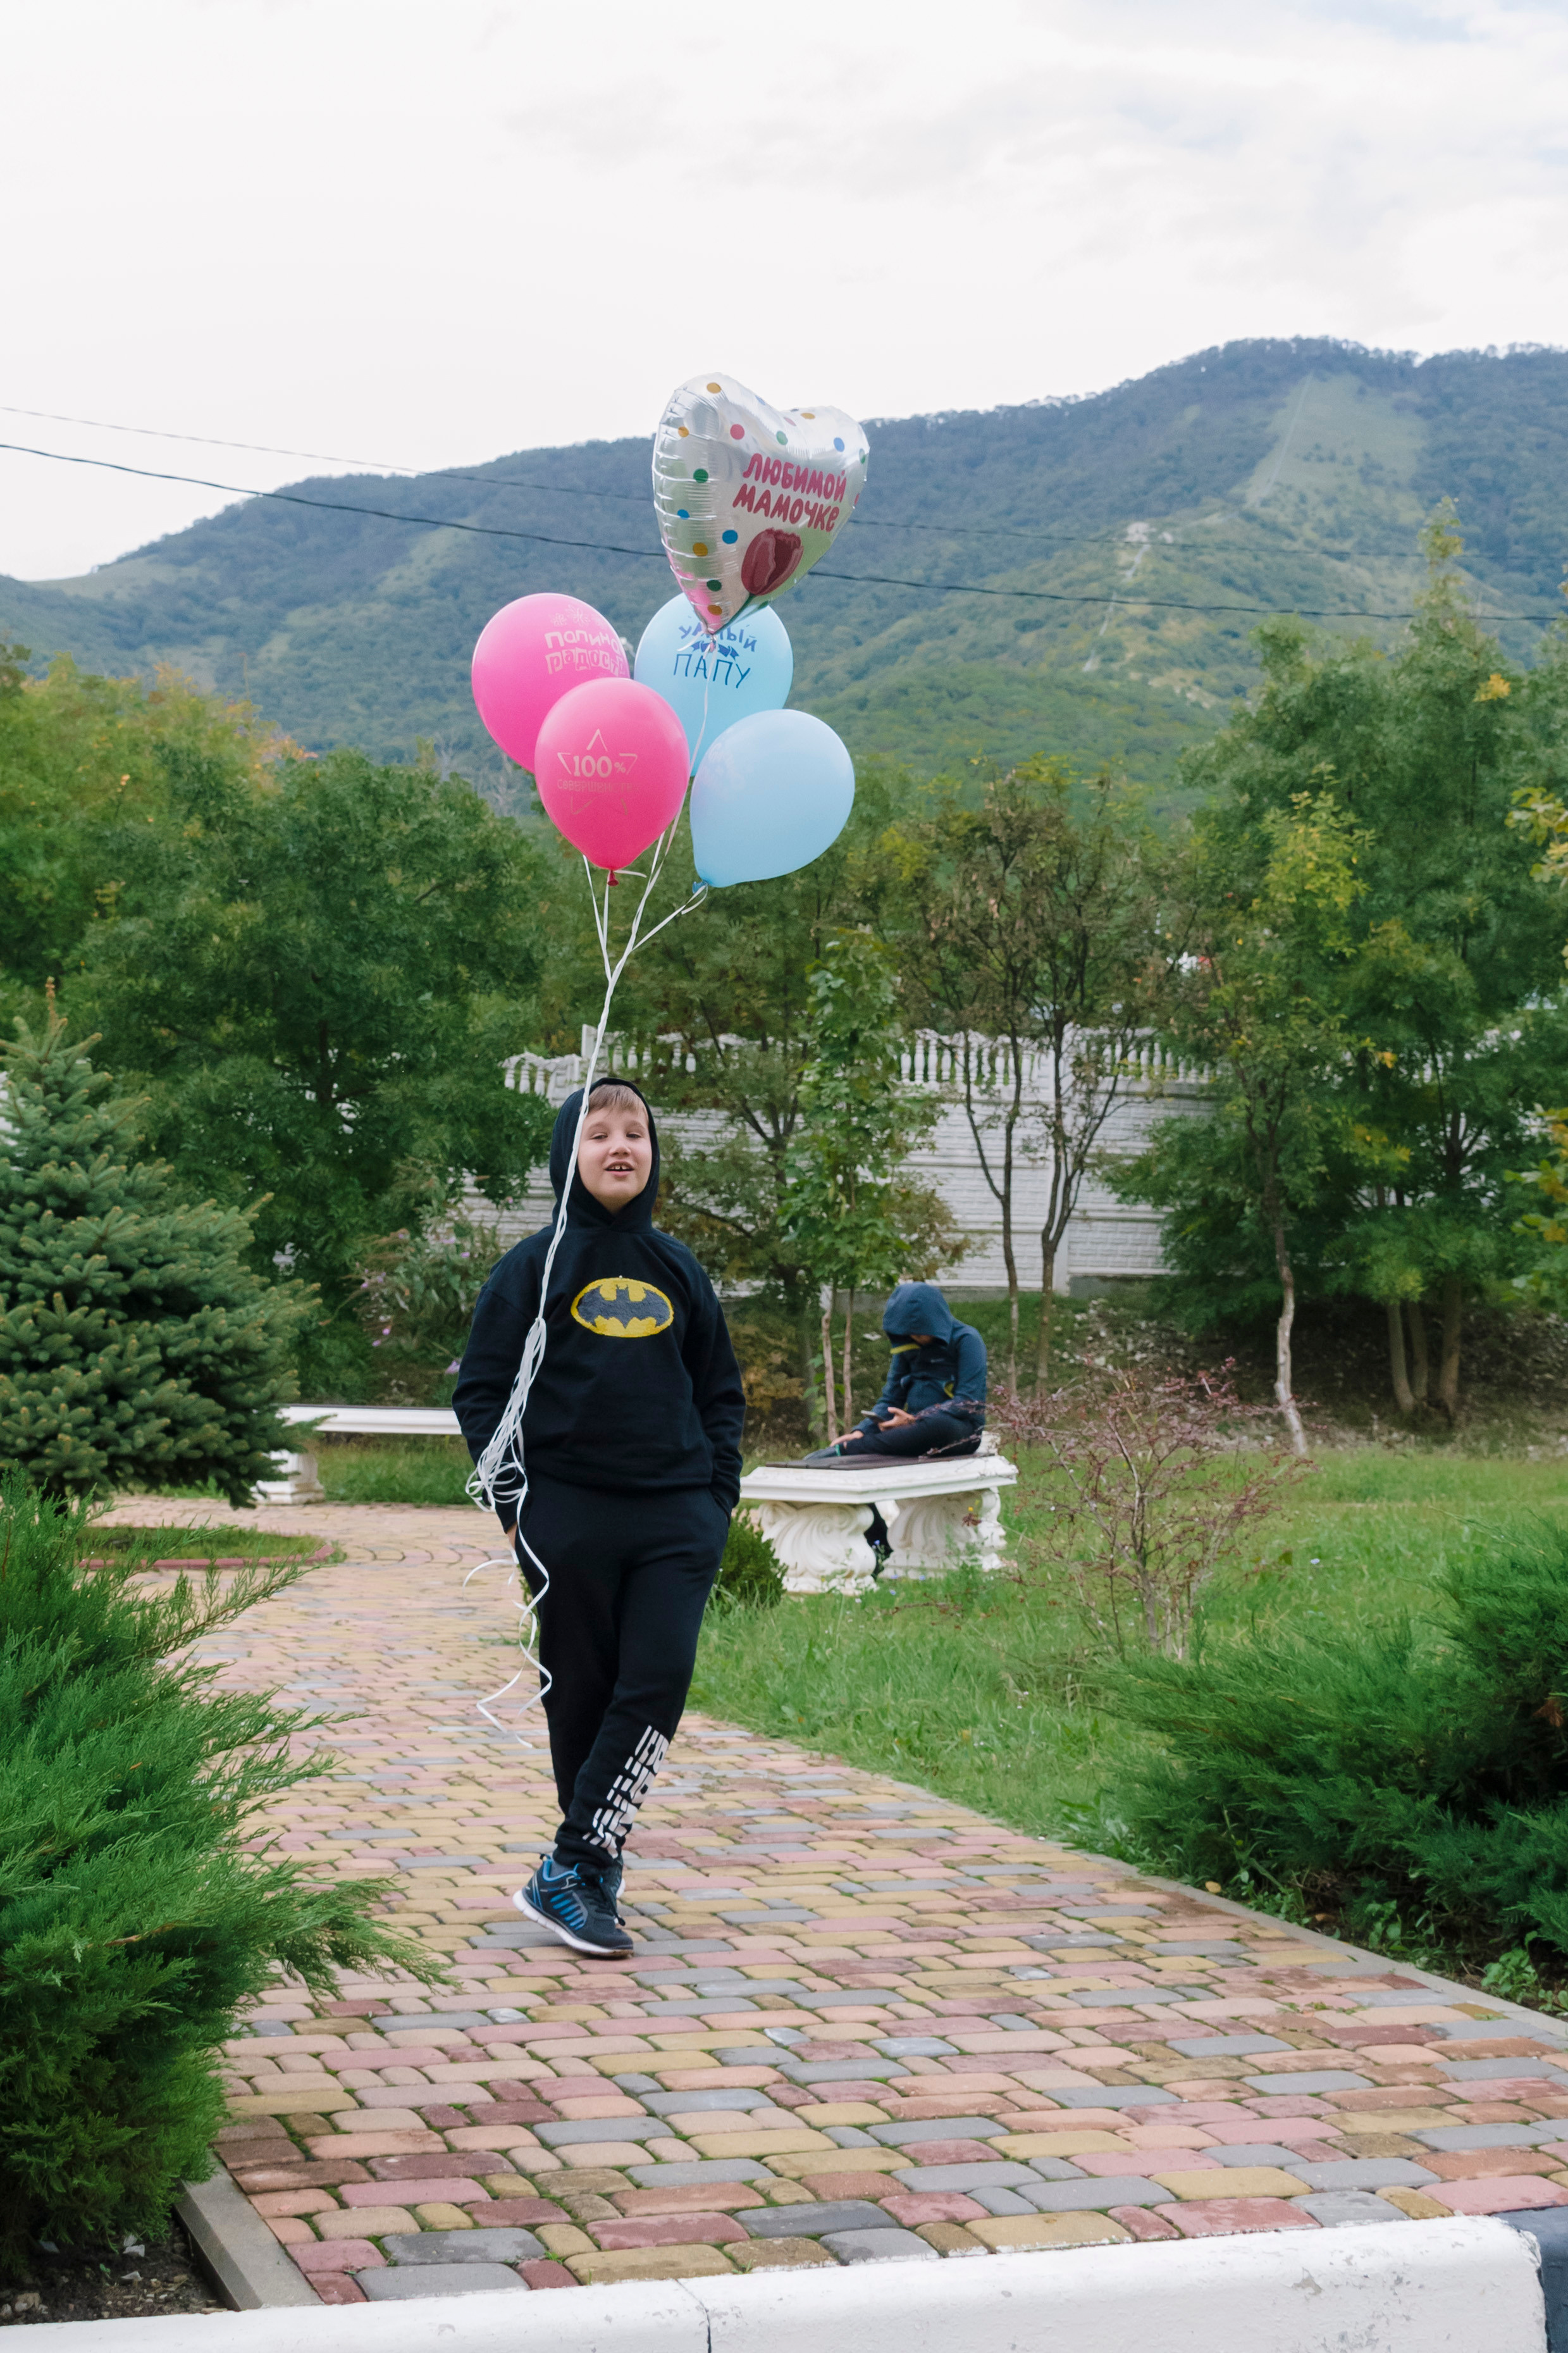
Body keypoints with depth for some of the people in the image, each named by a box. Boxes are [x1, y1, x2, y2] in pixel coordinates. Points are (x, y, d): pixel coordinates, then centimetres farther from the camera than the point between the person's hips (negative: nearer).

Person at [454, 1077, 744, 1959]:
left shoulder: (679, 1270, 12)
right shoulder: (536, 1266, 2)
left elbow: (720, 1391, 19)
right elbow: (483, 1390, 2)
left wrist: (720, 1492, 7)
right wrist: (514, 1500, -7)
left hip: (677, 1520, 3)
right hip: (569, 1516, -2)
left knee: (660, 1682, -11)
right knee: (582, 1696, 4)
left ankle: (573, 1869, -7)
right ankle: (586, 1875, 14)